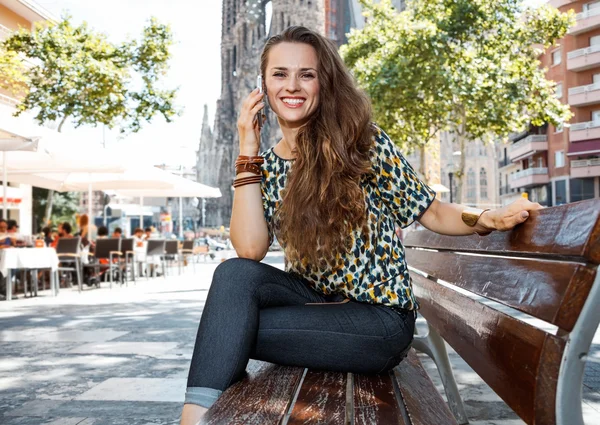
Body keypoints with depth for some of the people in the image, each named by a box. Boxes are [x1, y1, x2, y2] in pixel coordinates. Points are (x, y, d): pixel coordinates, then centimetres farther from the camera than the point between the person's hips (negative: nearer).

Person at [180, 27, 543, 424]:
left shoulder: (364, 143, -7)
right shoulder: (266, 167, 5)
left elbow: (433, 213, -2)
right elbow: (250, 249, -12)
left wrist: (488, 219, -23)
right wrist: (248, 149, -10)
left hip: (379, 318, -4)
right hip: (316, 302, 5)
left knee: (232, 328, -23)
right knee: (235, 274, -25)